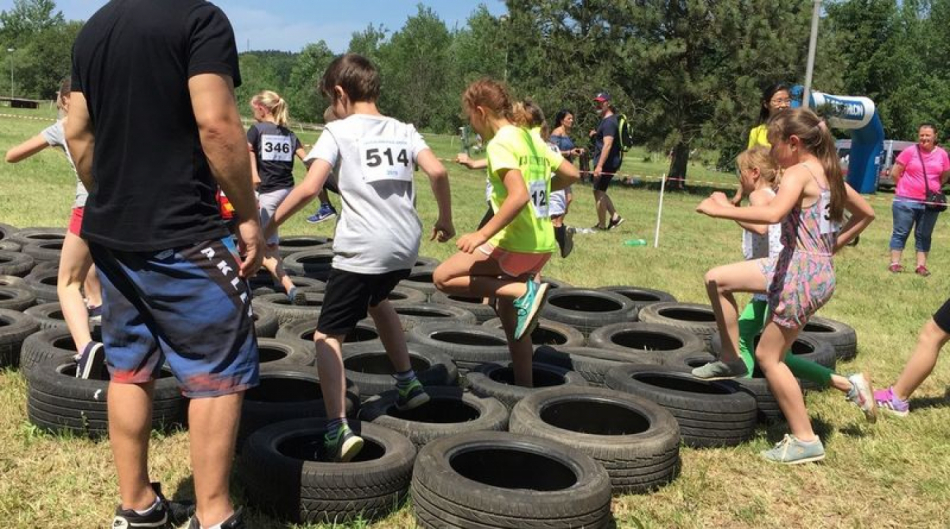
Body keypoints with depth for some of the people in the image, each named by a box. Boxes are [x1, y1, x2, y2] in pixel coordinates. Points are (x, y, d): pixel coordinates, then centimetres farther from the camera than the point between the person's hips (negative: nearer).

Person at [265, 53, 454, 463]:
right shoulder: (403, 130, 11)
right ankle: (408, 383, 37)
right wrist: (445, 219, 14)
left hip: (361, 249, -6)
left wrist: (270, 224, -8)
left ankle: (338, 429, -15)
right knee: (376, 300, 35)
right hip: (406, 245, 6)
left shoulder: (338, 131, -2)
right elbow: (437, 172, -1)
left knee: (327, 336, 2)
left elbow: (310, 187, -14)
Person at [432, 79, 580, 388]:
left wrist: (482, 235, -27)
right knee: (509, 313, 20)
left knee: (443, 278, -2)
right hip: (541, 244, 9)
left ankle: (524, 291, -13)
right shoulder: (531, 138, 12)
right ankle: (524, 386, 24)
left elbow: (518, 196, -27)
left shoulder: (500, 144, -14)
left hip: (516, 243, -9)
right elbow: (571, 174, 17)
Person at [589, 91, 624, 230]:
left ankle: (602, 225, 4)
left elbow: (607, 145, -25)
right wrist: (596, 135, 14)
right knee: (600, 192, 17)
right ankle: (615, 217, 17)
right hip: (608, 163, 10)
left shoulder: (609, 122, -16)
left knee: (599, 192, -3)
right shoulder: (606, 120, 16)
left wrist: (599, 166, -30)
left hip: (606, 163, -10)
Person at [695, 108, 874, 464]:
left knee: (768, 356, 1)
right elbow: (866, 214, 23)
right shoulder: (827, 172, 12)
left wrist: (722, 210, -27)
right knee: (717, 279, 13)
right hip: (817, 266, 9)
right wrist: (829, 245, 21)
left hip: (803, 272, -9)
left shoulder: (798, 173, -15)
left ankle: (806, 441, 8)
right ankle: (731, 361, 20)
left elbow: (773, 213, -35)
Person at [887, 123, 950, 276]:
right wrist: (906, 187, 5)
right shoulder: (909, 151, -5)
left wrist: (933, 189, 9)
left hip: (930, 203, 3)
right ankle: (895, 263, 7)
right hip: (906, 201, -3)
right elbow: (894, 173, -1)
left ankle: (921, 265, 15)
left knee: (924, 235, 9)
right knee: (900, 232, 2)